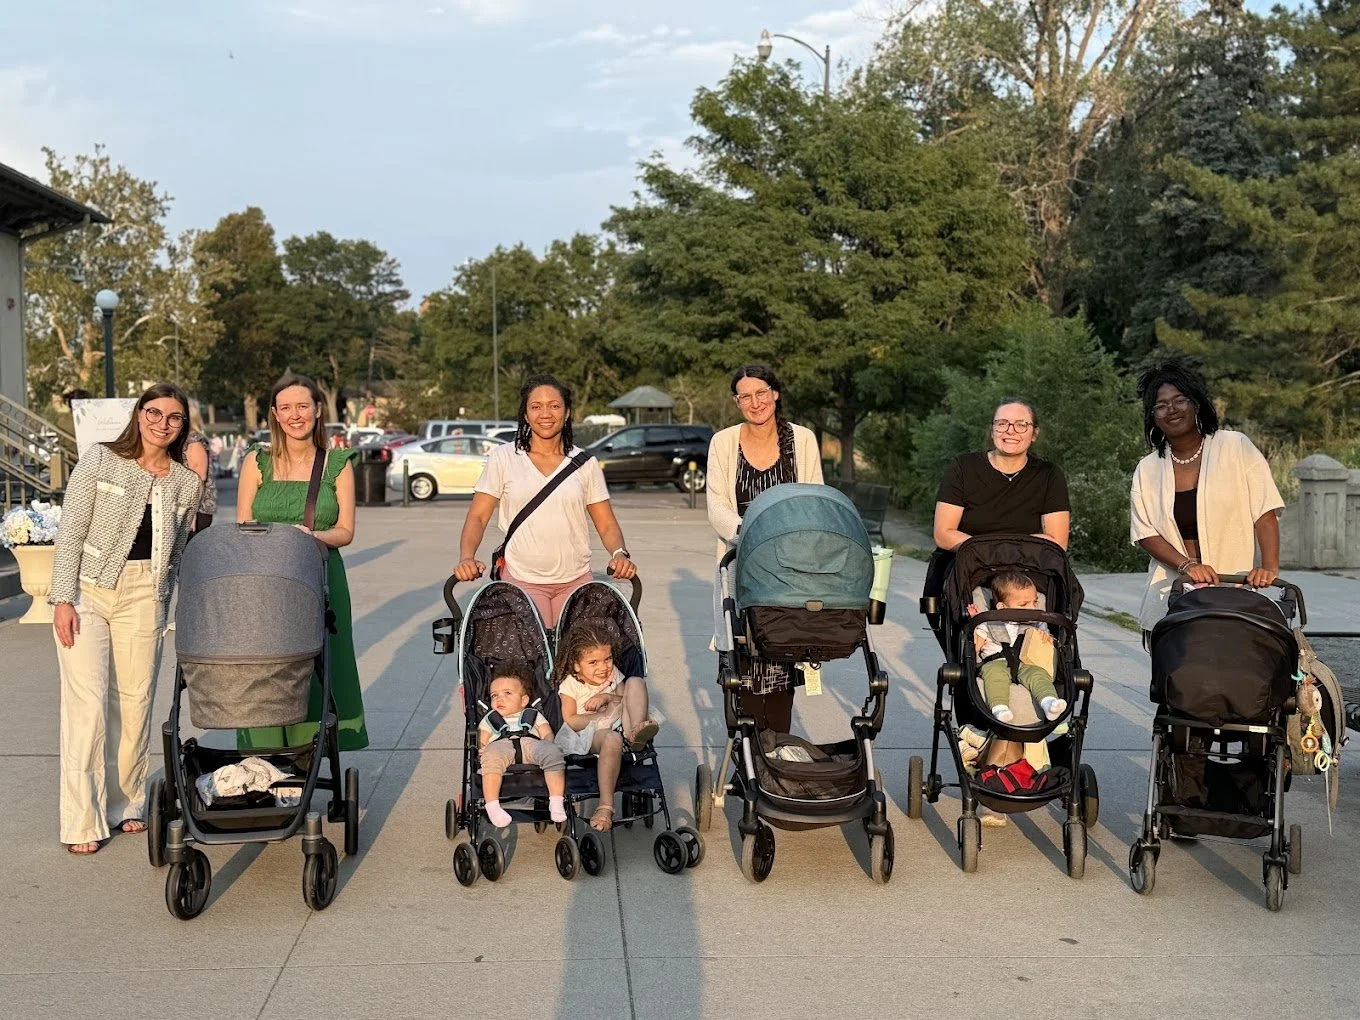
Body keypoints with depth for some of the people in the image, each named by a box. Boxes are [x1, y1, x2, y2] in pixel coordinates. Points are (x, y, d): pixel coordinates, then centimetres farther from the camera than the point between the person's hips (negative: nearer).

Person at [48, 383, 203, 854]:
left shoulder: (187, 482, 5)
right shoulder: (100, 460, -4)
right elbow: (70, 532, -5)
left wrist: (166, 607, 9)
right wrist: (63, 599, -11)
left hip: (144, 595, 3)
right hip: (87, 589, -3)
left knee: (135, 699, 4)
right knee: (88, 700, -7)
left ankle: (126, 804, 21)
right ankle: (83, 821, 1)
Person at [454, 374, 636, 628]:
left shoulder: (585, 464, 7)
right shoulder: (504, 458, 2)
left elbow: (607, 524, 7)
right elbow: (477, 516, 1)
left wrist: (620, 553, -13)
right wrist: (466, 558, -16)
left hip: (575, 580, 2)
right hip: (521, 580, -2)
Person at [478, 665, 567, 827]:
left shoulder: (533, 715, 39)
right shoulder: (489, 719, 41)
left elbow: (547, 733, 24)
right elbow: (480, 742, 26)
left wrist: (548, 742, -1)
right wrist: (480, 749, 0)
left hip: (531, 742, 1)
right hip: (500, 745, -1)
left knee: (553, 753, -34)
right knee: (491, 757, -41)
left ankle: (557, 802, -41)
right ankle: (492, 806, -48)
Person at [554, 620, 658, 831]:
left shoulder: (613, 675, 12)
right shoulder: (570, 685, -2)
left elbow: (628, 701, 12)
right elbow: (570, 721, -9)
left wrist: (608, 697, -8)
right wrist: (605, 715, -14)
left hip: (619, 726, 5)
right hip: (590, 735, -5)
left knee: (635, 682, -11)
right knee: (612, 739, -44)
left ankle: (636, 731, -32)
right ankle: (606, 804, -46)